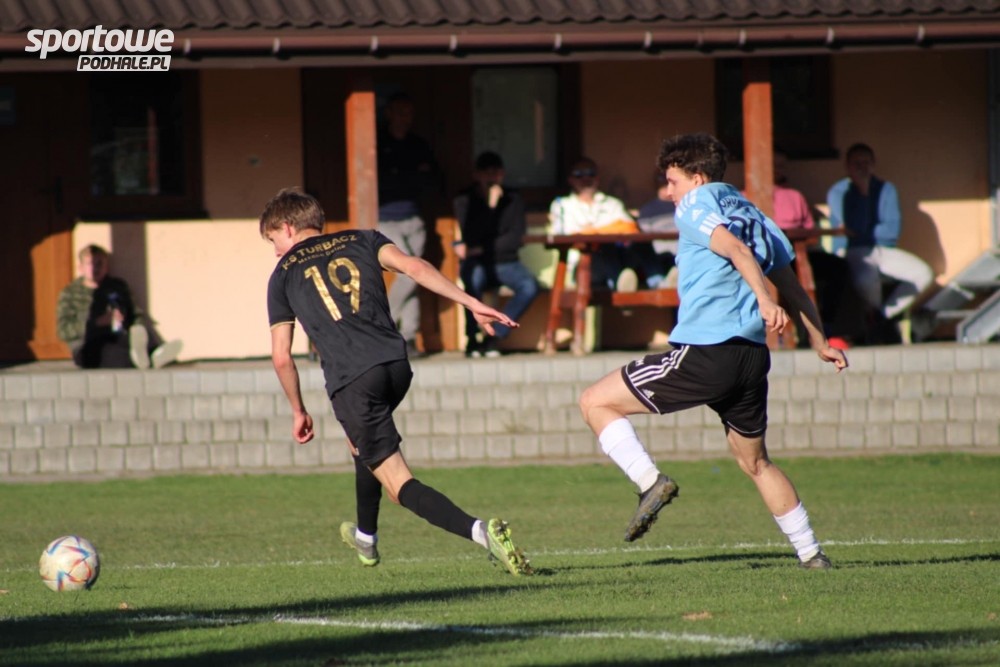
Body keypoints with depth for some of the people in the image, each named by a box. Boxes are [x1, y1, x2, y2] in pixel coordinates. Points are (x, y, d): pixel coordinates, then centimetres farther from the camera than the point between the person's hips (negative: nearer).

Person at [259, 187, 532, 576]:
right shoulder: (361, 240, 21)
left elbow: (281, 357, 11)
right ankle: (365, 538, 48)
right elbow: (413, 267, 3)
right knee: (363, 440, 35)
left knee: (399, 484, -6)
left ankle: (480, 531, -28)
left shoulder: (284, 274, 15)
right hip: (396, 363, 5)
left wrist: (298, 411, 24)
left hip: (351, 379, -5)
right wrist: (471, 304, -3)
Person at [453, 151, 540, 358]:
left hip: (505, 263, 2)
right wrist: (490, 205, -21)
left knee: (530, 286, -29)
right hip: (476, 264, -2)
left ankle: (495, 335, -18)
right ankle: (472, 339, -20)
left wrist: (480, 249, -13)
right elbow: (470, 237, -15)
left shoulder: (512, 199, 3)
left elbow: (515, 239, -5)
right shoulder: (464, 200, -2)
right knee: (474, 278, -38)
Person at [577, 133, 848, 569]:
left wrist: (765, 301, -32)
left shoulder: (695, 205, -1)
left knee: (595, 402, 1)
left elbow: (736, 249, -19)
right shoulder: (753, 214, 21)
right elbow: (791, 286, 24)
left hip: (704, 350, -8)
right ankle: (810, 553, 22)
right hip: (752, 356, 8)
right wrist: (819, 342, 31)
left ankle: (650, 481, -15)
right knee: (756, 462, 24)